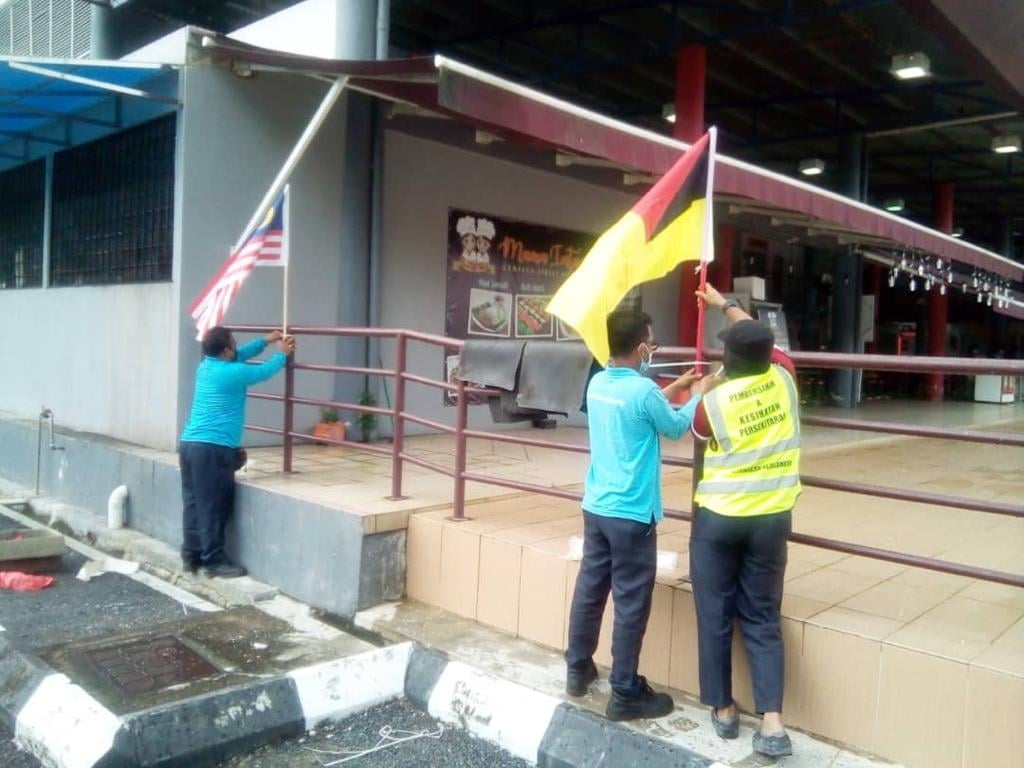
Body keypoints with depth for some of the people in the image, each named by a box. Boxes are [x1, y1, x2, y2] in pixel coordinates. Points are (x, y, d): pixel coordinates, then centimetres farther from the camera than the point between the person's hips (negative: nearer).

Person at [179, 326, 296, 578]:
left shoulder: (205, 365, 13)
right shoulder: (233, 373, -11)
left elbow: (239, 355, 31)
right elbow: (265, 371, 6)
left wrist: (265, 341, 35)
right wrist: (282, 353, 24)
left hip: (189, 444, 9)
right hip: (213, 448, -9)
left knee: (194, 503, 12)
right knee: (214, 507, -3)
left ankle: (191, 556, 18)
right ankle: (214, 561, 1)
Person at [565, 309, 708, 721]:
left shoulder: (597, 383, 4)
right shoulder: (643, 390, -18)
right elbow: (676, 427, 1)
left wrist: (673, 388, 28)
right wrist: (698, 394, 17)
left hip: (595, 506, 7)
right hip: (631, 513, -7)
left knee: (589, 589, 17)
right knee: (631, 603, 2)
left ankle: (577, 670, 30)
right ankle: (625, 694, 12)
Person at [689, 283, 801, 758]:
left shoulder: (714, 401, -12)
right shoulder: (783, 378, -5)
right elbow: (762, 339, 16)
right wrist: (725, 303, 27)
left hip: (718, 517, -3)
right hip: (771, 518, 3)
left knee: (714, 616, 11)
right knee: (762, 618, 10)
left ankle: (723, 709, 22)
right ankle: (773, 721, 3)